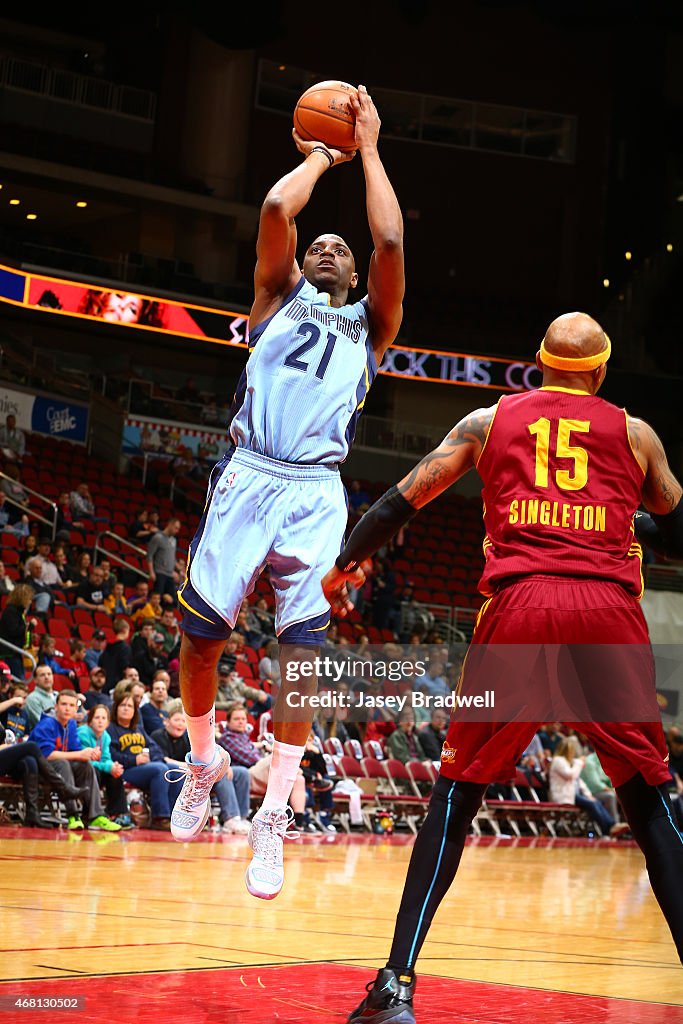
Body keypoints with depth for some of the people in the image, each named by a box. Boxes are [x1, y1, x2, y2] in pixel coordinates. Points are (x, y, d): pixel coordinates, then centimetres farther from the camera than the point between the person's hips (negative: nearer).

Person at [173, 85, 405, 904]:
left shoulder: (368, 323, 19)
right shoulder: (280, 296, 19)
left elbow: (391, 241, 3)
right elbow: (276, 209, 3)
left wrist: (368, 150, 11)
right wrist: (320, 158, 18)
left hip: (317, 492, 0)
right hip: (247, 476, 0)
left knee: (304, 646, -8)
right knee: (200, 631, -2)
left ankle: (273, 818, -2)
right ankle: (203, 757, 25)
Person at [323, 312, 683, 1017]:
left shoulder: (489, 420, 18)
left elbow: (399, 504, 17)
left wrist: (342, 567, 32)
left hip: (519, 604, 0)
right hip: (609, 612, 0)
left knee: (456, 792, 9)